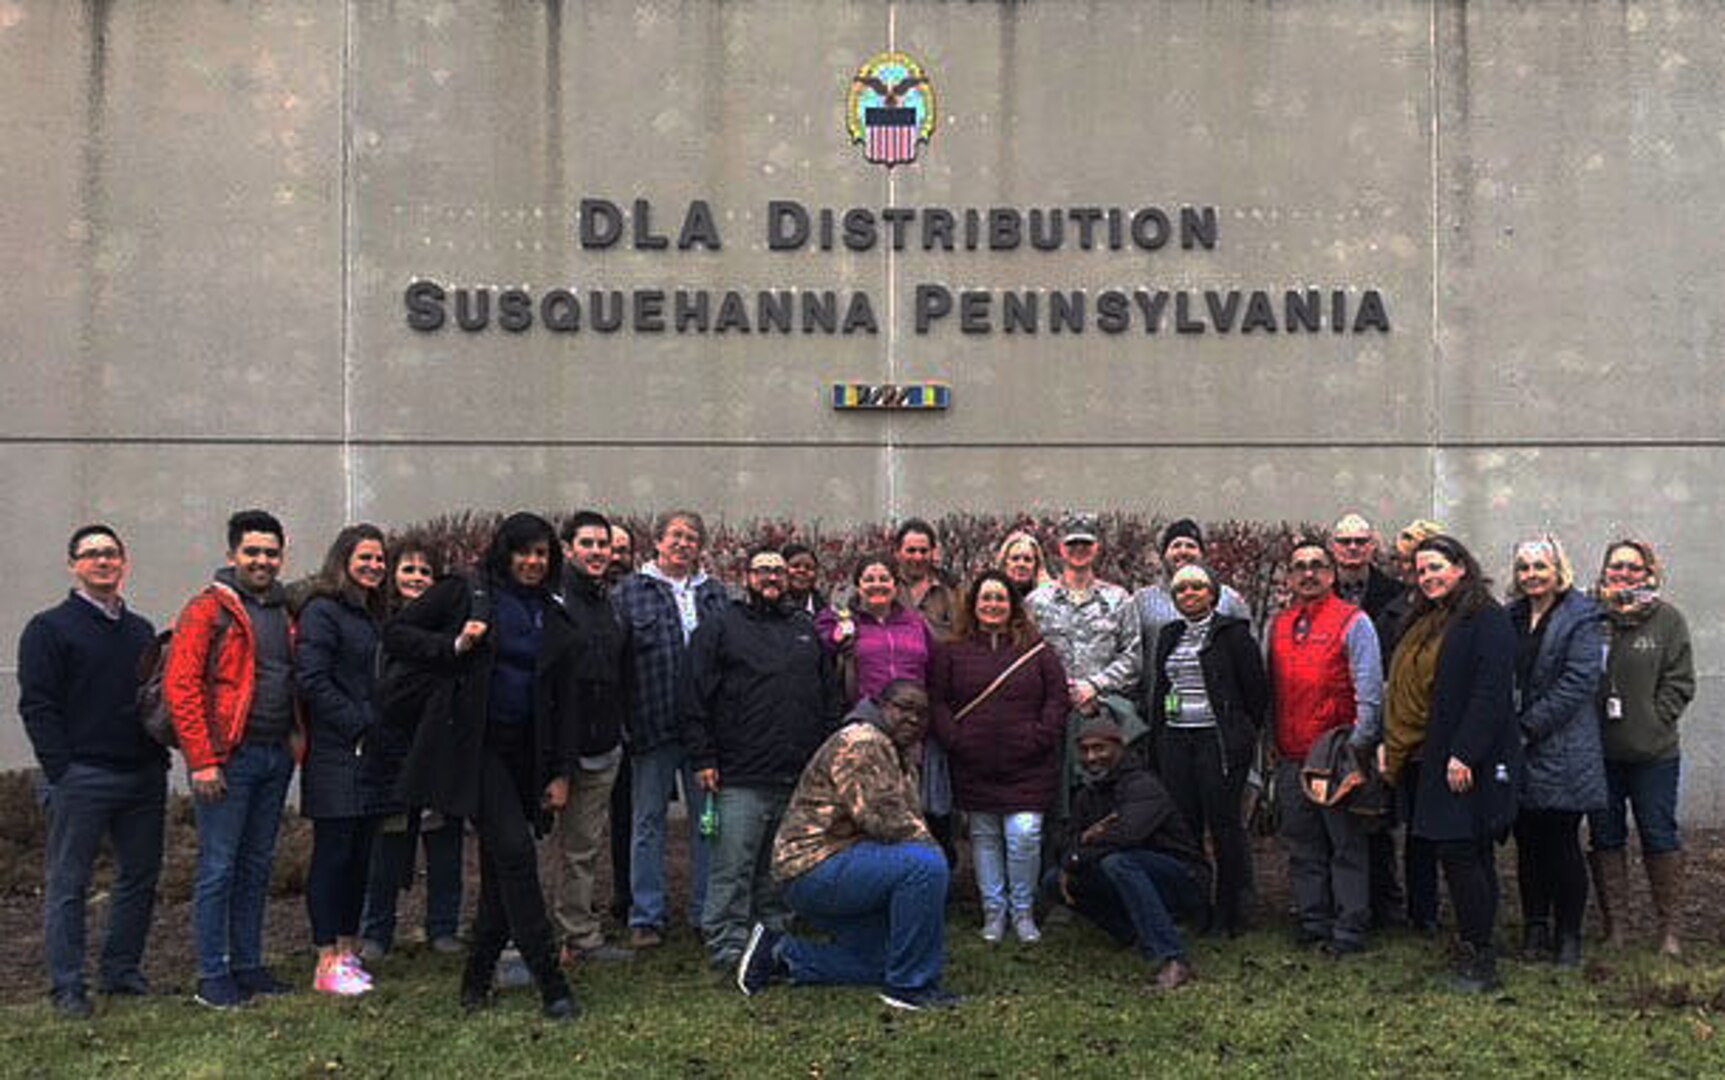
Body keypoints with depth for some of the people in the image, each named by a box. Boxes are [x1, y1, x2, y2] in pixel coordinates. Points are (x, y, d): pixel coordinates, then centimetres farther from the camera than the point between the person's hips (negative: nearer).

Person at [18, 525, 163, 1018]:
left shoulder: (141, 631, 18)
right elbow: (38, 706, -6)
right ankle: (68, 986, 5)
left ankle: (122, 971, 20)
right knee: (68, 883, -1)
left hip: (144, 776, 6)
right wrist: (62, 771, -13)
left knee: (141, 875, 8)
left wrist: (160, 756, 12)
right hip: (82, 777, -6)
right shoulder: (49, 628, 0)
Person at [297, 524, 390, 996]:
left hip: (369, 753, 8)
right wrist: (359, 725, -16)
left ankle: (348, 952, 19)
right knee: (332, 854, -3)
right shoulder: (322, 611, -9)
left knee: (359, 854, 11)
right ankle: (328, 963, 2)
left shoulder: (372, 614, 18)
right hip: (335, 756, -8)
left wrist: (378, 728, 8)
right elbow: (314, 681, -17)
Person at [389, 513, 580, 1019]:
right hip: (472, 744, -5)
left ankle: (478, 977, 23)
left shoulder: (554, 618, 13)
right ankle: (550, 982, -11)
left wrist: (562, 771, 7)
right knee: (515, 853, -14)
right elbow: (395, 635, 1)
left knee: (500, 866, 9)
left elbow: (565, 700, 13)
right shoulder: (464, 594, 0)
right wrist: (453, 648, -14)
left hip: (523, 751, 5)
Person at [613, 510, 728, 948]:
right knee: (648, 821, 5)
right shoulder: (628, 592, 3)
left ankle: (707, 910, 19)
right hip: (652, 726, -3)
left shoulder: (714, 594, 13)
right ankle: (646, 916, 13)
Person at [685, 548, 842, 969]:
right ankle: (727, 944, 4)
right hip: (741, 776, -4)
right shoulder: (720, 628, 4)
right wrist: (703, 759, -8)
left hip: (800, 776, 5)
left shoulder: (806, 629, 18)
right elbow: (698, 699, -1)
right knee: (733, 867, -4)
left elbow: (830, 696, 20)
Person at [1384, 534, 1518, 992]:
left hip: (1473, 763, -8)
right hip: (1431, 760, 8)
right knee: (1469, 856, 11)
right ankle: (1475, 953, 17)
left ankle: (1479, 959, -1)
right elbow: (1403, 689, 21)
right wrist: (1390, 743, 15)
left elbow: (1491, 693, -16)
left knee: (1460, 852, -9)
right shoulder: (1424, 624, 17)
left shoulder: (1487, 620, -9)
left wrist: (1465, 754, -20)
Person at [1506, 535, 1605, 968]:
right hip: (1518, 752, 5)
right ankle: (1535, 931, 17)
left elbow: (1578, 681, -12)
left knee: (1562, 844, -1)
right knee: (1528, 843, 8)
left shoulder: (1581, 616, -3)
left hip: (1562, 750, -5)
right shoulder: (1511, 617, 13)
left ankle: (1569, 936, 9)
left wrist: (1529, 727, -15)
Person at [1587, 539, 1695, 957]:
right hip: (1599, 751, 1)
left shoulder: (1667, 618, 0)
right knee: (1605, 837, 8)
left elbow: (1680, 683, 0)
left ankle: (1669, 929, 16)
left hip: (1654, 751, -1)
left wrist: (1654, 720, -9)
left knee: (1659, 836, 5)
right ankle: (1614, 927, 18)